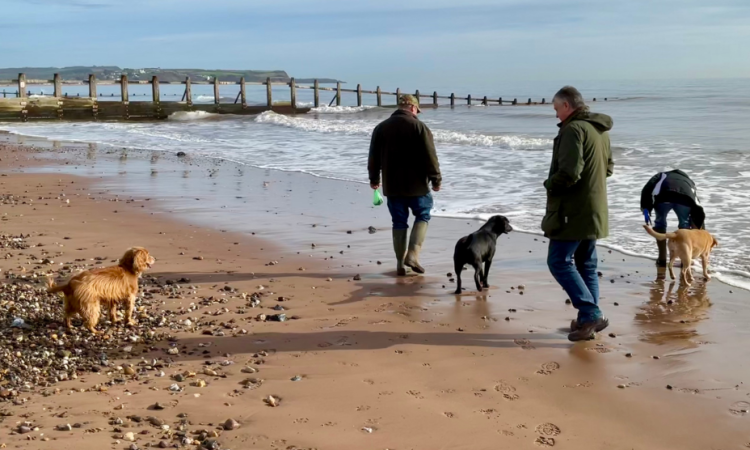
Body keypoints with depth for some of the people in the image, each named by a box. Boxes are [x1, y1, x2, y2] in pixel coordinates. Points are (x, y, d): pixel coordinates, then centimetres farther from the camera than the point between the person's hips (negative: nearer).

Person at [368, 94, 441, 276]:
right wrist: (436, 179, -2)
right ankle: (413, 255, -2)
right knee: (423, 216, 13)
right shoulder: (418, 126, -8)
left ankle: (400, 263, 11)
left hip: (392, 186, 4)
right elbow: (430, 157, -10)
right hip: (416, 184, -4)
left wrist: (374, 179, 23)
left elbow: (374, 157, 11)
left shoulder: (381, 128, 6)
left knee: (399, 222, 11)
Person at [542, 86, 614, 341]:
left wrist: (549, 184, -8)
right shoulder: (600, 130, 13)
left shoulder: (573, 129, -18)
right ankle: (589, 318, 20)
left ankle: (590, 314, -10)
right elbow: (608, 167, 25)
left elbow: (568, 173, -26)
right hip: (594, 211, 10)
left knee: (559, 261, -5)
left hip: (572, 212, -10)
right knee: (586, 264, 15)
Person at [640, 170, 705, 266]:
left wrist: (645, 208, 11)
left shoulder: (662, 176, 40)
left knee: (660, 223, 23)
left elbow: (647, 189, 15)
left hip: (664, 196, -1)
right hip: (685, 199, 1)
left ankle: (662, 259, 25)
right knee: (685, 224, 26)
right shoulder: (689, 182, 45)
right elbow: (698, 210, 40)